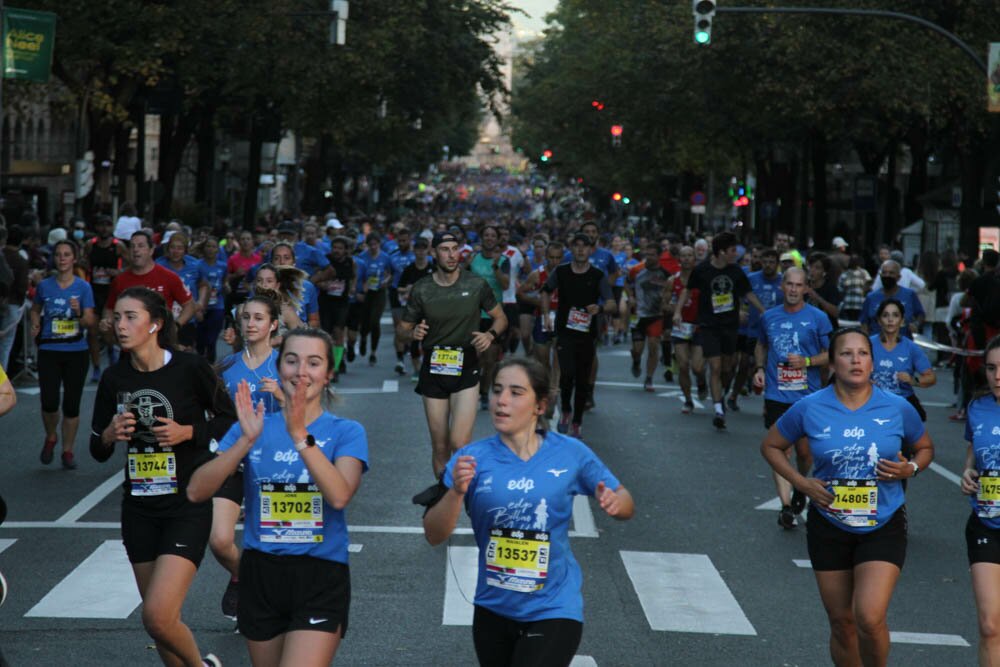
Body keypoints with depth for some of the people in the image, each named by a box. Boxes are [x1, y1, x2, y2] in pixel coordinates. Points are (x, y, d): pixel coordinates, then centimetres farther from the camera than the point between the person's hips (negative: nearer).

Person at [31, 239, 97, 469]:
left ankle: (68, 450, 17)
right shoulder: (44, 286, 2)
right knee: (49, 401, -8)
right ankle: (50, 438, 21)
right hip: (49, 351, 1)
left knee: (71, 404, 3)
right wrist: (35, 326, 2)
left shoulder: (83, 287, -2)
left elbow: (90, 322, -6)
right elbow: (35, 309, 21)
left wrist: (79, 313, -26)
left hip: (76, 352, -1)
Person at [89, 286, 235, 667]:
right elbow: (98, 451, 9)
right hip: (139, 507, 5)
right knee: (158, 619, 11)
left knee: (158, 617, -16)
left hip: (189, 505, -5)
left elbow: (228, 418, 0)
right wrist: (110, 435, -12)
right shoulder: (114, 379, 1)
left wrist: (188, 431, -16)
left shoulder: (189, 369, -11)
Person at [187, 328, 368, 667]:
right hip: (261, 574, 3)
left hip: (320, 578, -3)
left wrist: (300, 436, -29)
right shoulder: (253, 426, 4)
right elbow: (197, 492, -9)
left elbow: (340, 496, -21)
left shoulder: (346, 432, -2)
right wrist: (246, 441, -21)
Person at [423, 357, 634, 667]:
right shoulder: (472, 458, -8)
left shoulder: (570, 454, -7)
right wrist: (456, 492, -30)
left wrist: (615, 503, -18)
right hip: (493, 609, 3)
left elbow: (626, 504, 5)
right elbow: (434, 535, -12)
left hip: (553, 610, -2)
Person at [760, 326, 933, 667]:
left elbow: (925, 448, 12)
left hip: (883, 527, -1)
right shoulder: (810, 408, -6)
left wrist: (910, 468, -10)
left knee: (870, 618, -17)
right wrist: (800, 482, -5)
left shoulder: (897, 408, -6)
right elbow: (771, 446, 9)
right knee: (842, 623, 10)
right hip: (829, 527, 2)